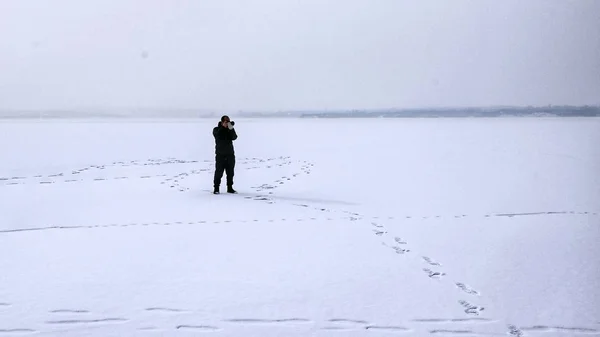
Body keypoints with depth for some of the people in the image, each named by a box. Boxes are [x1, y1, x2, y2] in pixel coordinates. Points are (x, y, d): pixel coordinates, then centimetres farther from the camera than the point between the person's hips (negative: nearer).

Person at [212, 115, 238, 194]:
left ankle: (230, 188, 14)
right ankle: (216, 189, 0)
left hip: (230, 154, 3)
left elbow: (234, 137, -8)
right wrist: (223, 127, -24)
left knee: (230, 172, 6)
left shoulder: (230, 130, 9)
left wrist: (231, 129, -23)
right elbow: (217, 135, -19)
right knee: (219, 172, -6)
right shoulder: (216, 129, 3)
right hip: (220, 155, -3)